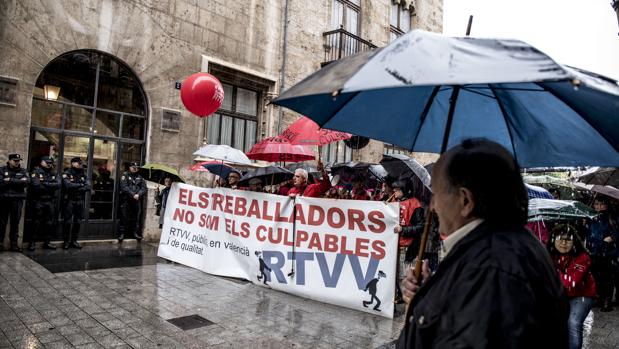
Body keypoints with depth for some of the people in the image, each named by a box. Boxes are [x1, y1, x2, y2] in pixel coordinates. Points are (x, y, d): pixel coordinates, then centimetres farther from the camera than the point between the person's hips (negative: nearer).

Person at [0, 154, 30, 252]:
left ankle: (14, 244, 11)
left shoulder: (23, 171, 9)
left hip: (17, 200, 1)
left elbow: (26, 182, -9)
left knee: (15, 222, 4)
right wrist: (18, 182, -12)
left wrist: (10, 180, -13)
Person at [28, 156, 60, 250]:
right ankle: (32, 242, 6)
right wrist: (51, 187, -8)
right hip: (39, 201, -5)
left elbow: (58, 185, -4)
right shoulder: (36, 172, -2)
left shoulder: (53, 173, 13)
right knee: (37, 222, -3)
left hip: (50, 201, 5)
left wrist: (45, 184, -13)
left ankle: (47, 242, 16)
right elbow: (36, 185, -17)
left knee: (49, 223, 8)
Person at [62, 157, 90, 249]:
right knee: (68, 222, 0)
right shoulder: (67, 173, -3)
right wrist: (81, 185, -11)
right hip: (69, 200, -4)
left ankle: (74, 241, 16)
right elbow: (68, 185, -20)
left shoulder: (84, 174, 10)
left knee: (77, 222, 7)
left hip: (80, 201, 4)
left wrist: (75, 188, -14)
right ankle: (66, 241, 9)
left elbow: (88, 187, -3)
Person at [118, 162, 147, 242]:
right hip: (126, 200, -3)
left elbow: (144, 188, 5)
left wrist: (138, 195, -13)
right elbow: (124, 187, -10)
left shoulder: (140, 177, 14)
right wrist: (133, 195, -16)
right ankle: (121, 234, 6)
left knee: (136, 217, 6)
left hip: (137, 200, 3)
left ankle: (136, 233, 15)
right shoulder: (125, 175, 2)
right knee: (124, 217, -1)